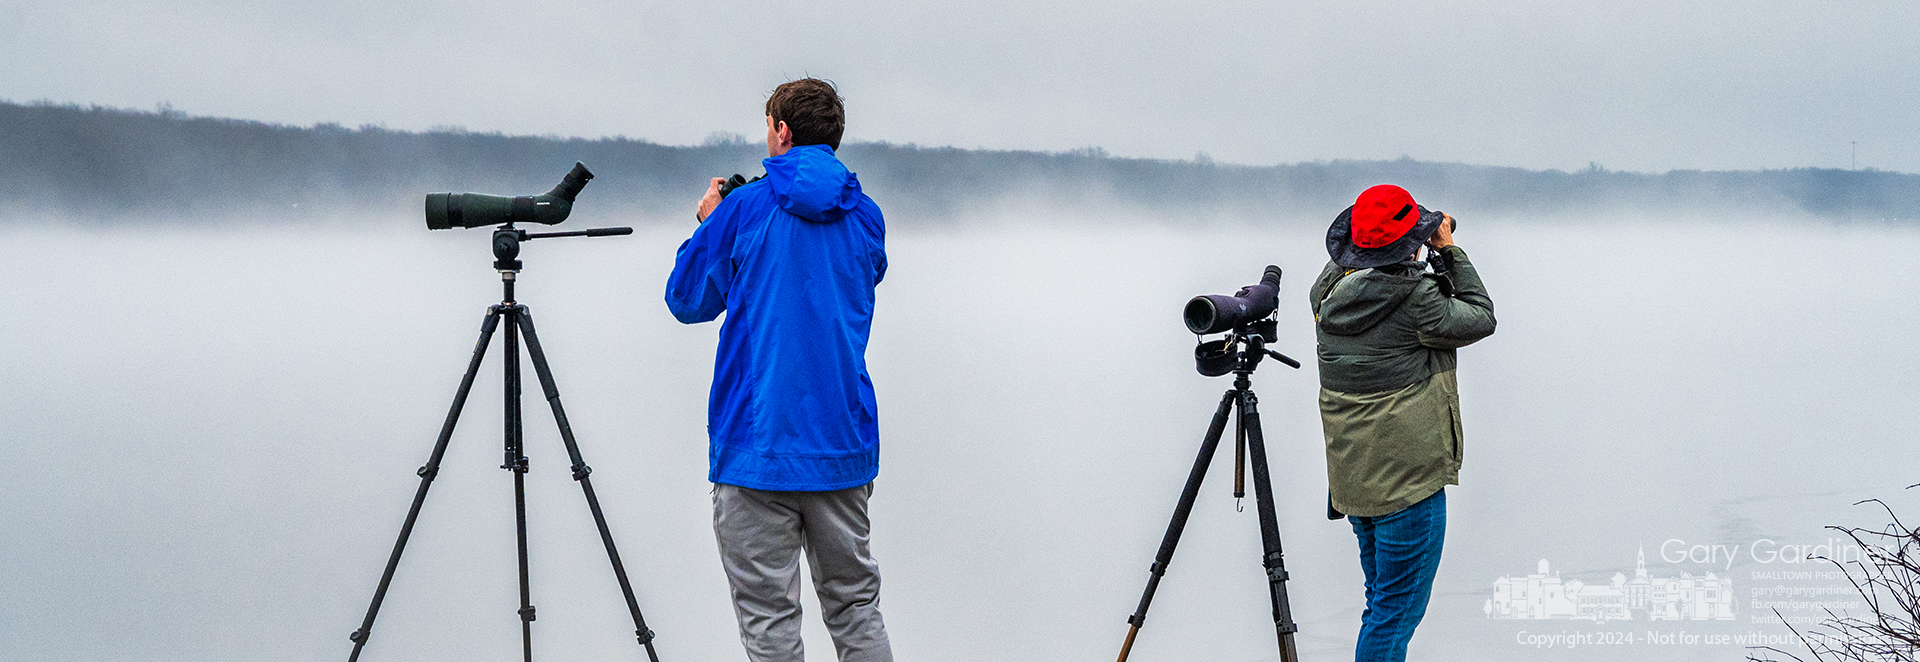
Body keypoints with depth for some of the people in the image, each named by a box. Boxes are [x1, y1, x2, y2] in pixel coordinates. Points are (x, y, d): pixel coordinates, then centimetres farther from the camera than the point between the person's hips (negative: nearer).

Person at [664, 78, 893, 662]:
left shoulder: (744, 211, -6)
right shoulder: (865, 217, 7)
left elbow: (687, 300, 4)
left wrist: (709, 223, 20)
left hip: (759, 446, -4)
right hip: (845, 446, 5)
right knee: (854, 604, 12)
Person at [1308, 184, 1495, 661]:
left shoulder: (1329, 290, 2)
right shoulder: (1415, 299, -19)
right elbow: (1480, 318, -4)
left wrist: (1432, 255, 12)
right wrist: (1448, 251, 2)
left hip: (1352, 477, 8)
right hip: (1408, 478, -8)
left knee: (1383, 601, 20)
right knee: (1397, 610, -2)